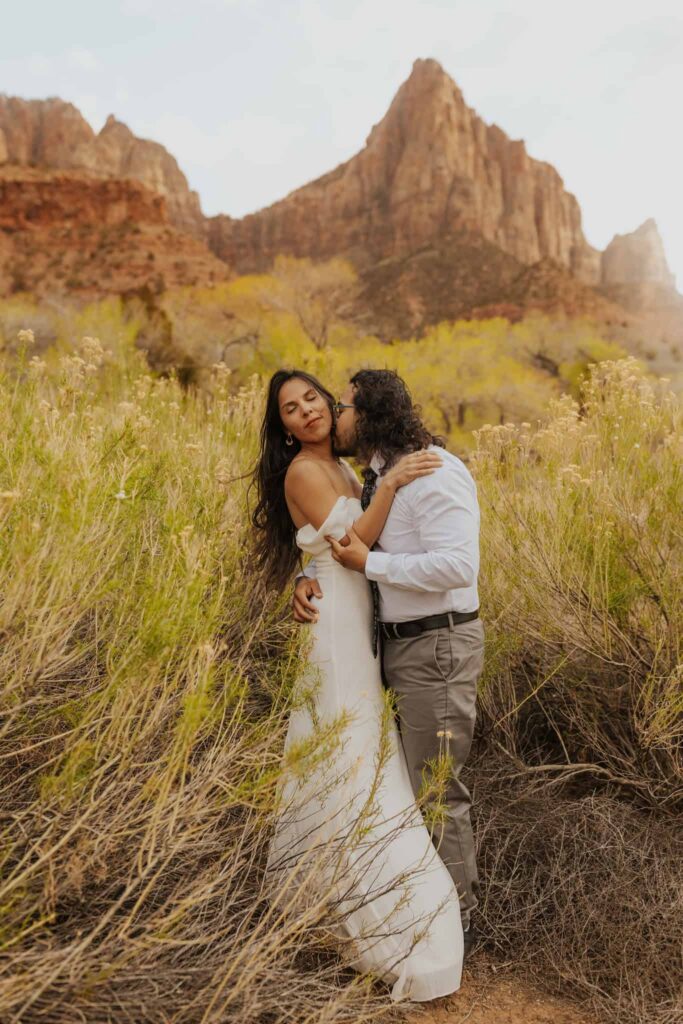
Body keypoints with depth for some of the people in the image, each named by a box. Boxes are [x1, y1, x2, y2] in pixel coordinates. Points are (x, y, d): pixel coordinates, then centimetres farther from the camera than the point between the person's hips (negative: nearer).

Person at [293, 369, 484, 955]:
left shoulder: (433, 473, -19)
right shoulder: (380, 478, 10)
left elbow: (458, 566, -28)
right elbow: (345, 544, 19)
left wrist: (368, 563, -22)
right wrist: (311, 577, -2)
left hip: (438, 647, -10)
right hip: (402, 644, 10)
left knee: (436, 792, 1)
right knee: (409, 780, 20)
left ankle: (456, 922, 19)